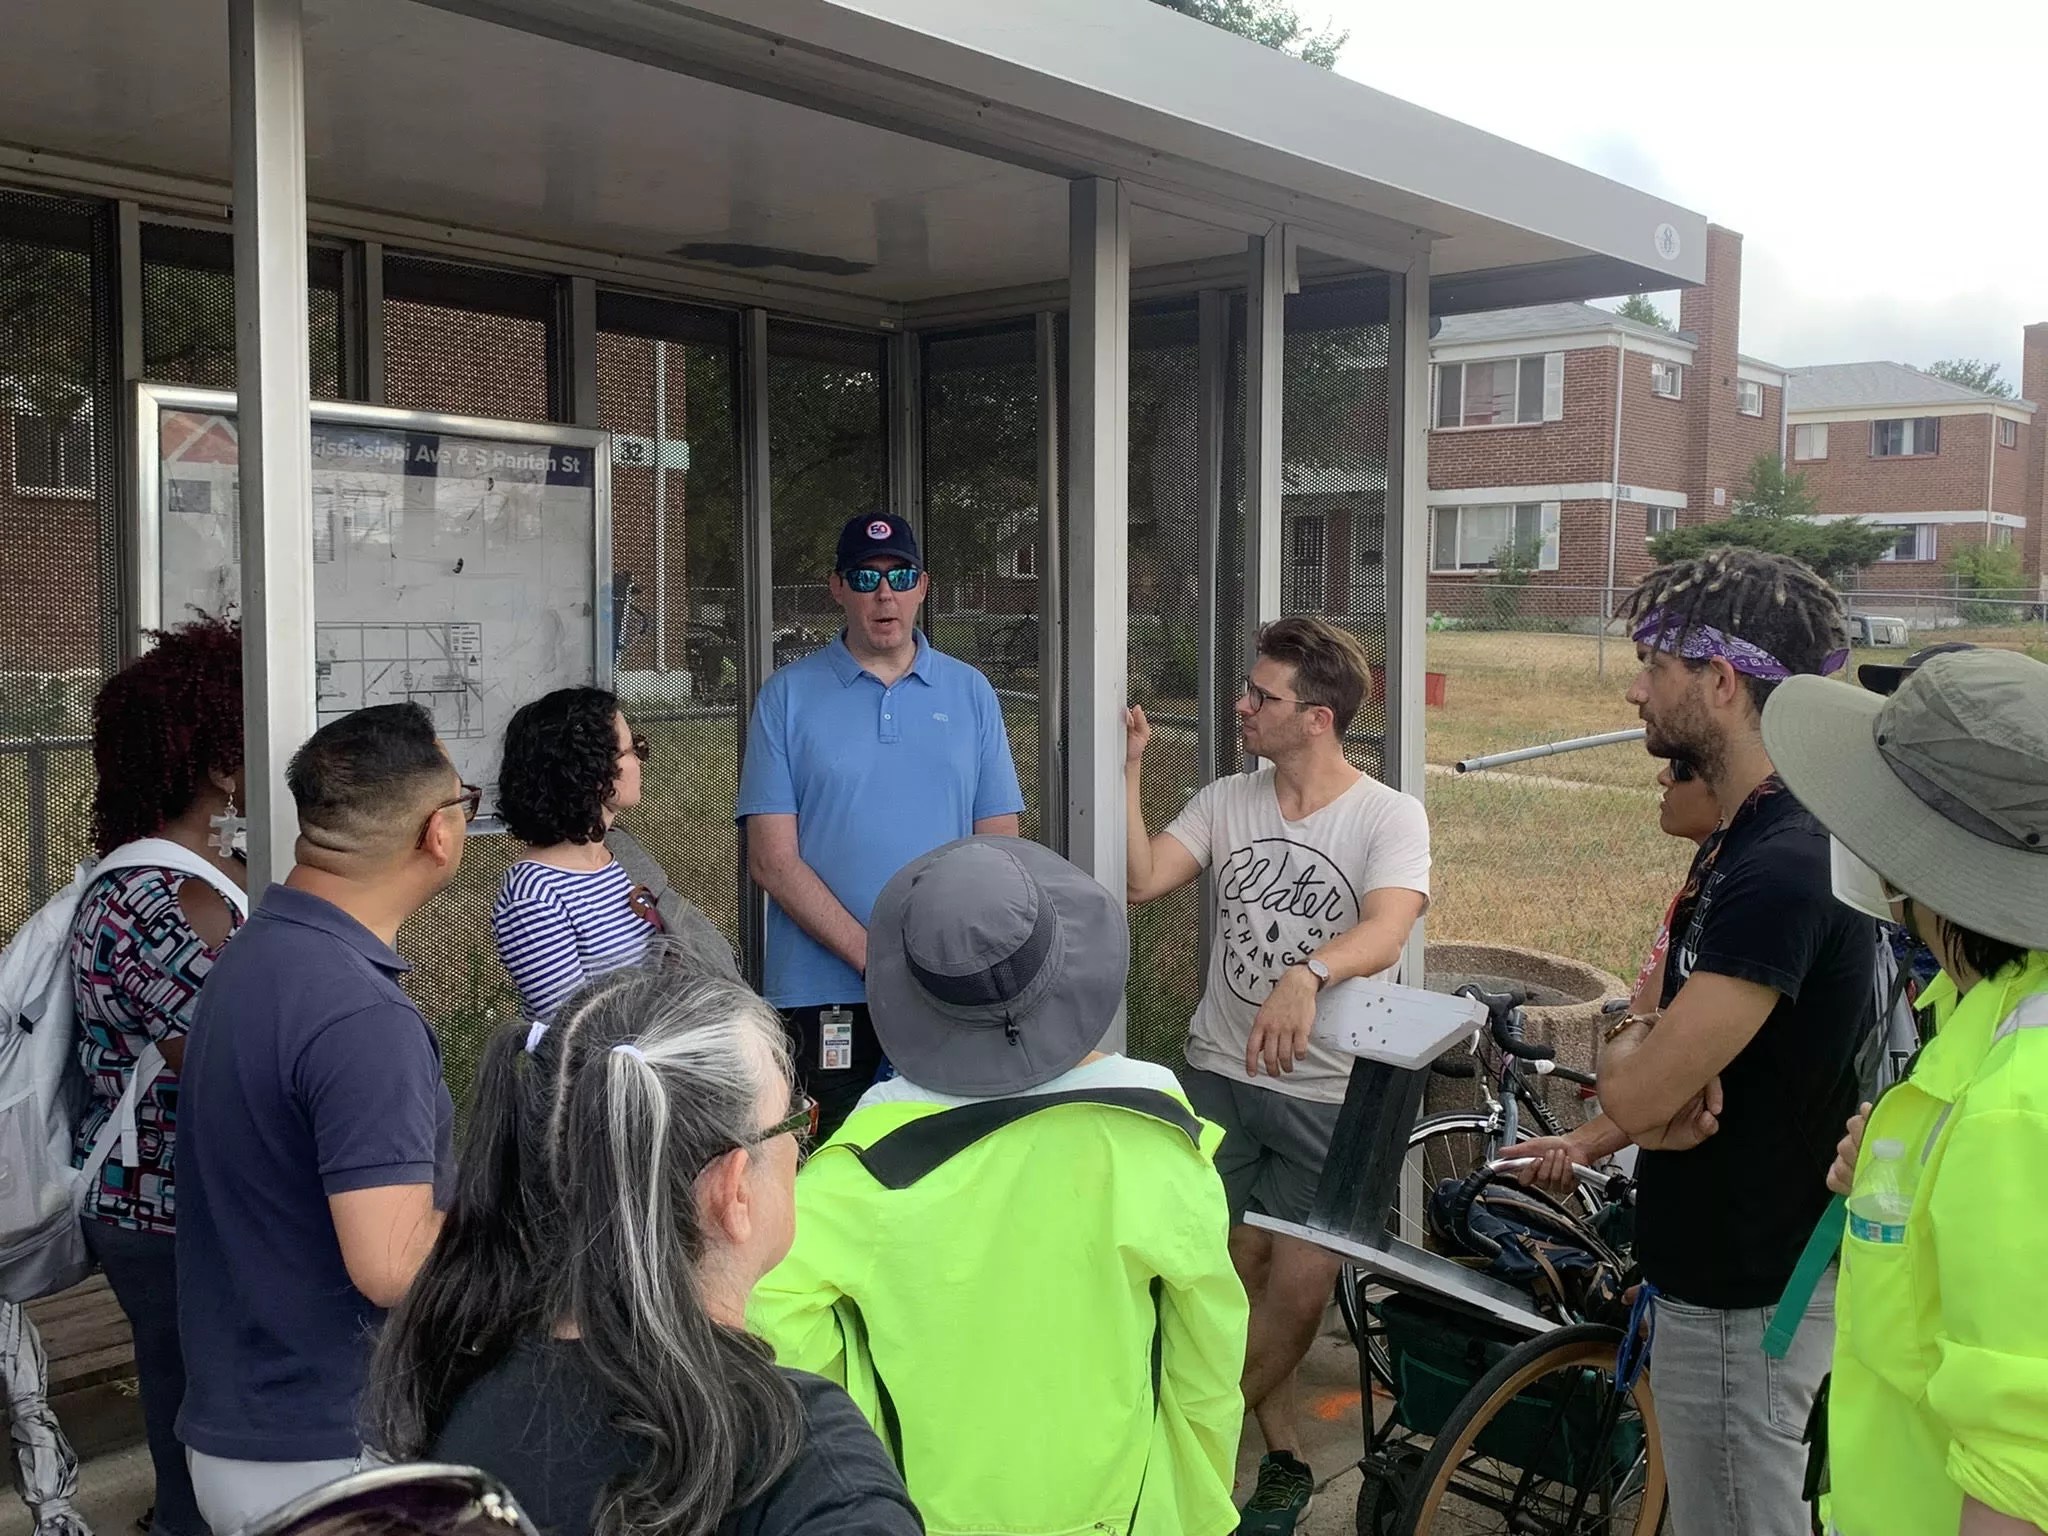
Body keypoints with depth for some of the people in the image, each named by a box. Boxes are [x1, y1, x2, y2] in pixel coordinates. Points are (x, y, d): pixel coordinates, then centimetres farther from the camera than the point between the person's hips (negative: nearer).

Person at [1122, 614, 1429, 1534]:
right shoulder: (1226, 802, 3)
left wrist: (1306, 975, -47)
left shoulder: (1390, 817, -11)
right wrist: (1129, 769, -11)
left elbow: (1384, 936, -28)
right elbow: (1140, 881, -8)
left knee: (1299, 1289, 0)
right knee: (1237, 1273, 7)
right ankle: (1282, 1460, 27)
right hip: (1220, 1077, 4)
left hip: (1330, 1093, -3)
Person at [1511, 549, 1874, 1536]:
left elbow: (1641, 1090, -29)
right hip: (1732, 1263, 10)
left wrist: (1625, 1039, -9)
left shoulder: (1784, 865, -29)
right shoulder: (1747, 837, 5)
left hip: (1743, 1292, -10)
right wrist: (1594, 1142, 12)